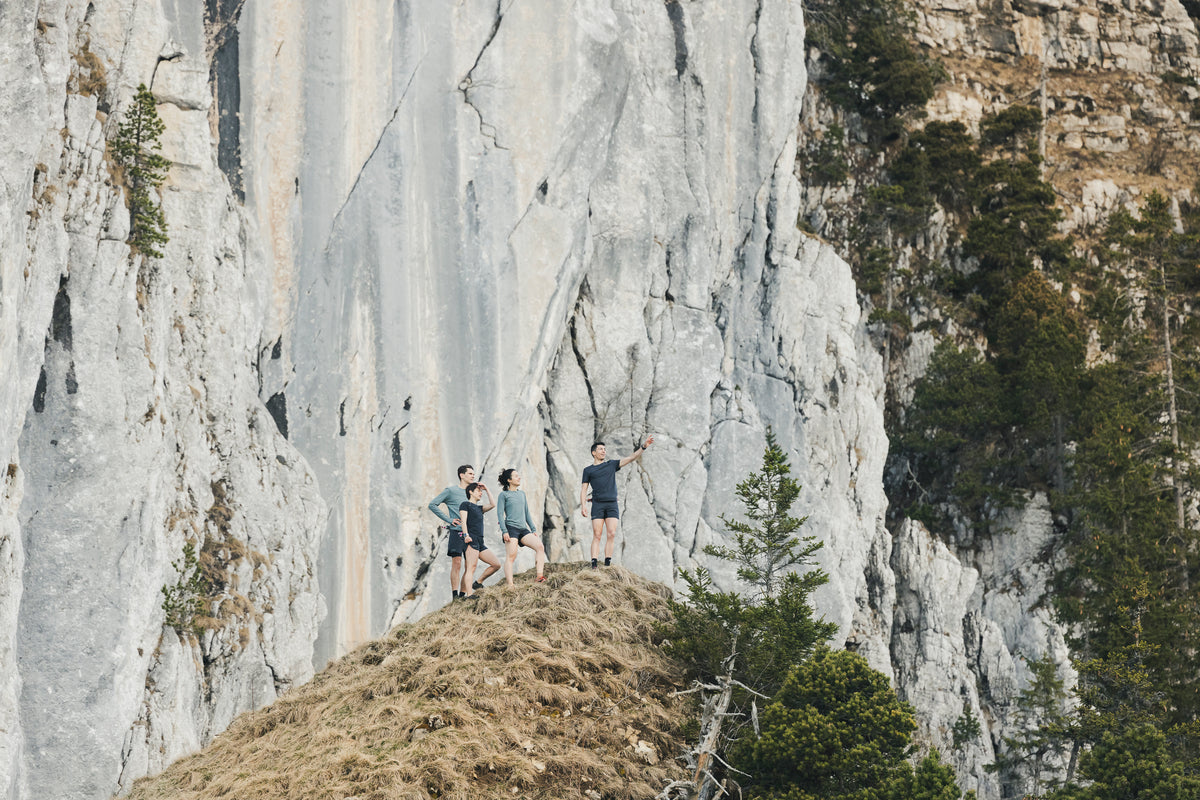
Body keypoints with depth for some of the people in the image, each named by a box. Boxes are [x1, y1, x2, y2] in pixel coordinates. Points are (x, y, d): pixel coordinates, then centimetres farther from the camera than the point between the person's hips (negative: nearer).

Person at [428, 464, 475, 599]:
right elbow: (432, 505, -2)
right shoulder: (451, 491, 0)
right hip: (456, 532, -6)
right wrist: (449, 520, -7)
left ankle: (463, 595, 8)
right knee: (457, 563, -12)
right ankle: (454, 596, -12)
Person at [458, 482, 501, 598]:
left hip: (480, 542, 8)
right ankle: (469, 594, -28)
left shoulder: (479, 508, 27)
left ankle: (478, 583, 12)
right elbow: (463, 521, -6)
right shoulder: (465, 504, 5)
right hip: (472, 540, -8)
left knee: (496, 564, 4)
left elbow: (493, 505, 19)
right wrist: (466, 535, -20)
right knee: (471, 567, -19)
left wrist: (487, 490, 21)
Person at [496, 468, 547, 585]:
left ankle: (540, 577, -16)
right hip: (511, 528, -6)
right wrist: (504, 531, -13)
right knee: (511, 556, -13)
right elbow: (500, 514, -3)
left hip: (523, 528, 6)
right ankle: (510, 585, -17)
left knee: (540, 546, -13)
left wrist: (533, 529, 20)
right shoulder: (504, 494, 3)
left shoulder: (521, 494, 21)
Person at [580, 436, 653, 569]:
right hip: (597, 504, -2)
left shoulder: (611, 464, 16)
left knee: (612, 534, -10)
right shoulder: (588, 470, 13)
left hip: (612, 504, 2)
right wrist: (583, 506, -4)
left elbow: (631, 458, 9)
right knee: (597, 535, -9)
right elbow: (584, 489, 10)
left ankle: (607, 563, -8)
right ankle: (594, 565, -14)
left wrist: (643, 446, -4)